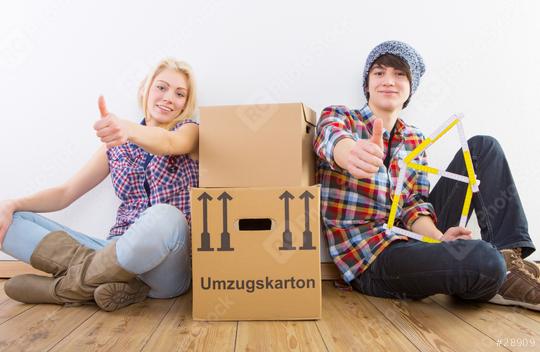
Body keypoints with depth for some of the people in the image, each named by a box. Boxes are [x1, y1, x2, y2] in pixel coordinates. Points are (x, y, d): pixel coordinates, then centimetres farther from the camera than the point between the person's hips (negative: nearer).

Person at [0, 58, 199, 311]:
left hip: (165, 262, -3)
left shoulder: (189, 130, 4)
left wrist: (128, 128, -43)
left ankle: (66, 285, -15)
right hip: (120, 250, 4)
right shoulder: (118, 144, 14)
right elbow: (66, 193, 13)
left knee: (165, 217, -39)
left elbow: (169, 143, -22)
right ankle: (111, 278, -22)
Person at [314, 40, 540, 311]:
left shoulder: (415, 140, 13)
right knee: (482, 260, -34)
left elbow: (414, 205, 4)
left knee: (483, 146, 3)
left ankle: (509, 258, -3)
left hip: (408, 241, 6)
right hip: (370, 260, -5)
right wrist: (354, 153, -50)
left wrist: (438, 237, -18)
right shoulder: (337, 116, 0)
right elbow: (332, 139, -26)